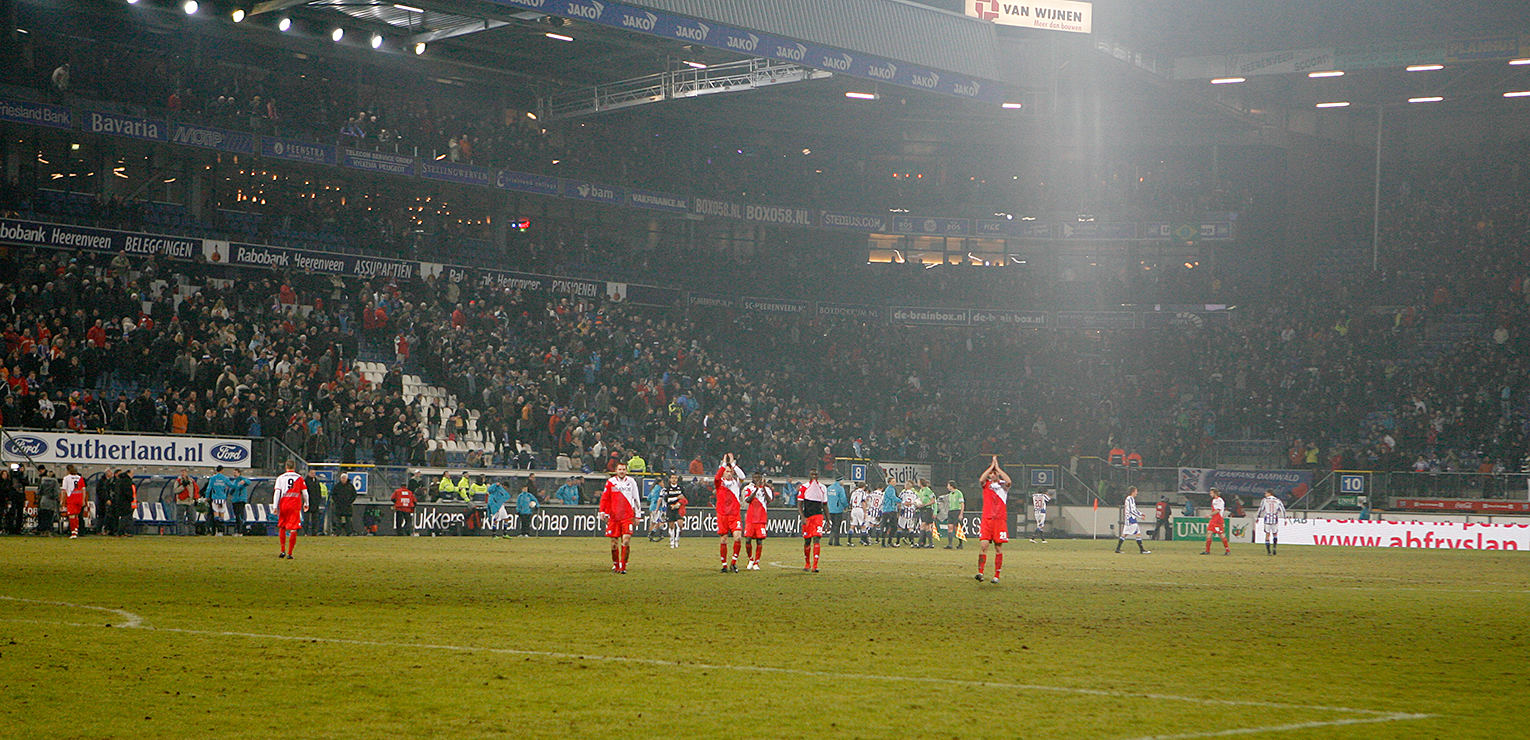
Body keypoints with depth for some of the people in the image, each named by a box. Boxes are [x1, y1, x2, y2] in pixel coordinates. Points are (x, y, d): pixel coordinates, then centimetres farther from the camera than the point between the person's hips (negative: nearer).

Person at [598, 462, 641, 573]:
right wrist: (602, 511, -2)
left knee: (626, 540, -13)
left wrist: (637, 514, 12)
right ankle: (615, 565, 18)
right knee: (614, 542, 3)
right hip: (613, 516, 1)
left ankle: (623, 566, -9)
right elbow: (604, 498, 9)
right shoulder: (610, 482, 6)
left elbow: (637, 499, 13)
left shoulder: (631, 482, 7)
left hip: (627, 516, -1)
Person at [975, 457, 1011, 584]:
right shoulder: (986, 484, 9)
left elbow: (1008, 481, -16)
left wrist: (997, 467, -11)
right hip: (987, 519, 0)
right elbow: (981, 479, -14)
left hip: (1000, 520, 0)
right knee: (983, 545, -12)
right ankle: (980, 572, -16)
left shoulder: (1003, 484, 7)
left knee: (998, 548, 2)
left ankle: (997, 576, 6)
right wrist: (991, 466, -10)